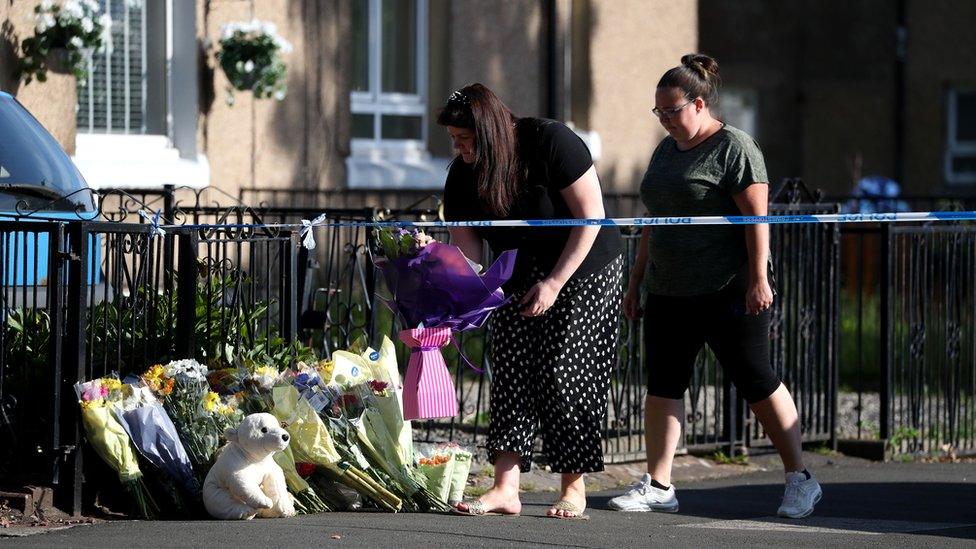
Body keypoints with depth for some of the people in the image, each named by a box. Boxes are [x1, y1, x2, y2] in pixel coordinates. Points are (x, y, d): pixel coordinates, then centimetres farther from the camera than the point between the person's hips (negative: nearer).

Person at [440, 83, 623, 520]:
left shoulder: (551, 142, -23)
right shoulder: (463, 175, -7)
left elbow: (591, 217, -20)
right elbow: (465, 245, -9)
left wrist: (554, 284, -22)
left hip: (583, 271, -5)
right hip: (521, 279, 5)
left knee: (564, 376, -10)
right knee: (511, 373, -7)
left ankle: (574, 487, 0)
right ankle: (505, 488, -12)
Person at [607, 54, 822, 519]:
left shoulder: (733, 147, -7)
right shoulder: (665, 151, 16)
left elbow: (756, 216, -14)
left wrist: (758, 278, -20)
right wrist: (636, 281, 20)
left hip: (727, 294, -8)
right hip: (669, 294, 8)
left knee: (756, 383, -4)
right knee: (662, 385, 3)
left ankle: (799, 480, 4)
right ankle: (657, 485, 6)